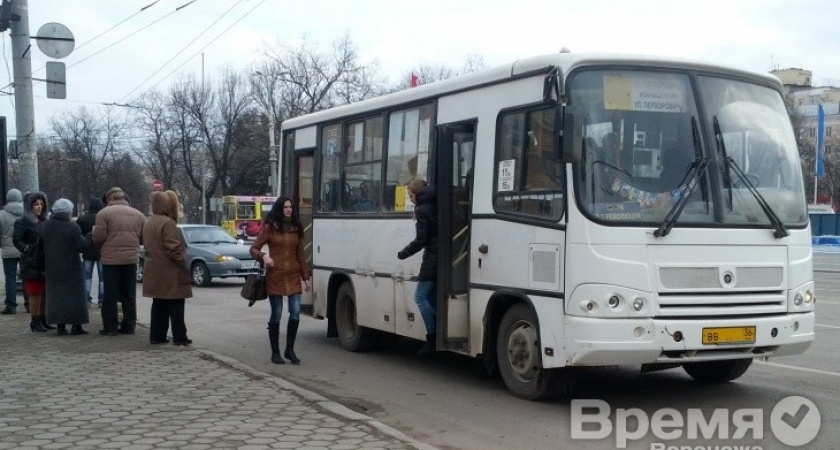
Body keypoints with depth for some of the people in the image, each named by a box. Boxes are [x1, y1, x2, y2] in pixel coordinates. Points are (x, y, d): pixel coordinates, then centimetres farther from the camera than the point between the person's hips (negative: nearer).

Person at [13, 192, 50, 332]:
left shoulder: (44, 221, 16)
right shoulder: (23, 222, -5)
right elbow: (16, 240, -10)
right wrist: (28, 249, -19)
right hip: (32, 264, -6)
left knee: (45, 293, 9)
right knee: (35, 293, -4)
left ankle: (43, 320, 19)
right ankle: (35, 321, 3)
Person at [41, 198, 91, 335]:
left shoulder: (45, 225, 2)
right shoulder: (72, 226, -15)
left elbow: (39, 243, 10)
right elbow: (81, 246, -15)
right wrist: (89, 238, 2)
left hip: (52, 267, 4)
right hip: (71, 267, -4)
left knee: (56, 294, 10)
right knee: (74, 294, 4)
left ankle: (60, 326, 8)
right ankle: (76, 325, 4)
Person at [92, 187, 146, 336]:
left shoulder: (104, 213, -7)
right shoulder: (138, 214, 7)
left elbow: (98, 238, -13)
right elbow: (143, 238, 7)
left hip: (110, 259, -3)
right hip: (131, 259, 4)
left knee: (110, 295, 3)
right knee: (129, 295, 11)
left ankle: (110, 327, 4)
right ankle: (129, 325, 13)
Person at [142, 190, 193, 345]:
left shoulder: (148, 223, 13)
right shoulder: (167, 223, -17)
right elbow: (173, 248, -21)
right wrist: (183, 263, -12)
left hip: (154, 272, 9)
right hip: (169, 273, -9)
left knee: (159, 305, 13)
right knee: (176, 306, -3)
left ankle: (157, 335, 15)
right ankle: (179, 337, -1)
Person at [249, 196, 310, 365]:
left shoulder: (296, 228, 11)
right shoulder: (269, 227, 0)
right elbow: (254, 249, 1)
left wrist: (306, 277, 12)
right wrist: (264, 256, -21)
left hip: (293, 275, 4)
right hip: (275, 275, -3)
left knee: (295, 312, -3)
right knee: (276, 315, 2)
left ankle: (290, 350, 12)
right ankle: (275, 352, 14)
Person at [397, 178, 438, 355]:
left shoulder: (422, 210, -11)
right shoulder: (436, 205, 13)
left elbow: (421, 240, -14)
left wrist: (403, 254, -2)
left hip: (432, 259, -8)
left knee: (420, 297, -2)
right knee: (431, 297, 16)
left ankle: (432, 338, -5)